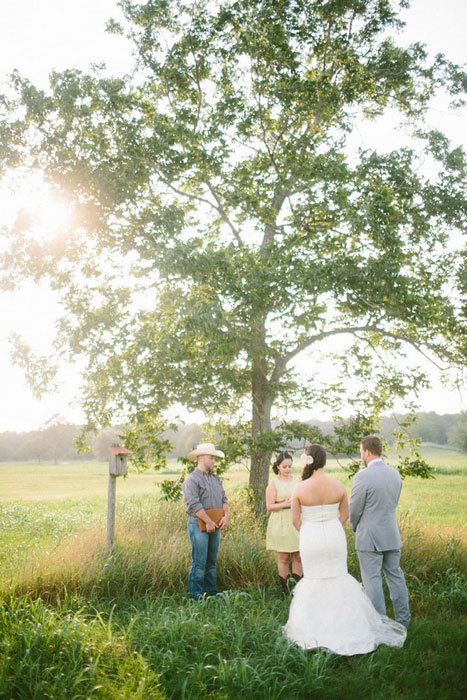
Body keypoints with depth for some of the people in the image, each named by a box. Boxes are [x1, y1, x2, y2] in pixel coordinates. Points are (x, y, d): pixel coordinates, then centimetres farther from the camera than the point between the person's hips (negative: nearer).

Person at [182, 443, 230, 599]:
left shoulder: (216, 479, 16)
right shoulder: (192, 479, -9)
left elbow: (223, 499, 13)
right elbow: (195, 504, -16)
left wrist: (226, 516, -4)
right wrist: (209, 522, -17)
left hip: (215, 526, 7)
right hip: (199, 524, -7)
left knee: (212, 561, 12)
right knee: (199, 561, -5)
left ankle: (211, 591, 21)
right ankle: (196, 593, 4)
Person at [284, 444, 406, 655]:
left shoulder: (299, 489, -15)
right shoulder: (338, 486, -9)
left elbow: (296, 520, -6)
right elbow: (344, 514, 3)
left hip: (310, 537, -1)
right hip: (335, 536, 2)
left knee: (313, 579, 14)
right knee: (338, 578, 17)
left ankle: (315, 628, 24)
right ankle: (343, 623, 26)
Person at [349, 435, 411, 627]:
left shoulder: (362, 476, -18)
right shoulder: (395, 474, 3)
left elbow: (354, 510, -11)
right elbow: (393, 504, 12)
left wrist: (356, 528, 9)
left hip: (369, 538, -7)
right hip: (392, 534, 7)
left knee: (372, 579, 2)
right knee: (395, 575, 16)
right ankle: (403, 619, 24)